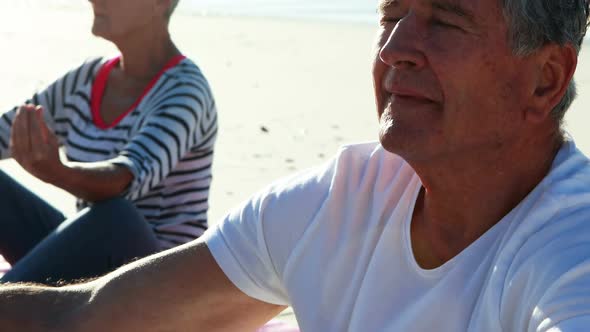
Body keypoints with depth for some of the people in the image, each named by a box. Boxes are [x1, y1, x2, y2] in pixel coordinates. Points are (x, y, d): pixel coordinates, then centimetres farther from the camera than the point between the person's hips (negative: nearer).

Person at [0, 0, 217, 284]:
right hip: (84, 263, 7)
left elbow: (128, 180, -36)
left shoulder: (184, 93, -17)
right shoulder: (87, 80, 5)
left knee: (112, 214, -40)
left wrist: (56, 172, -56)